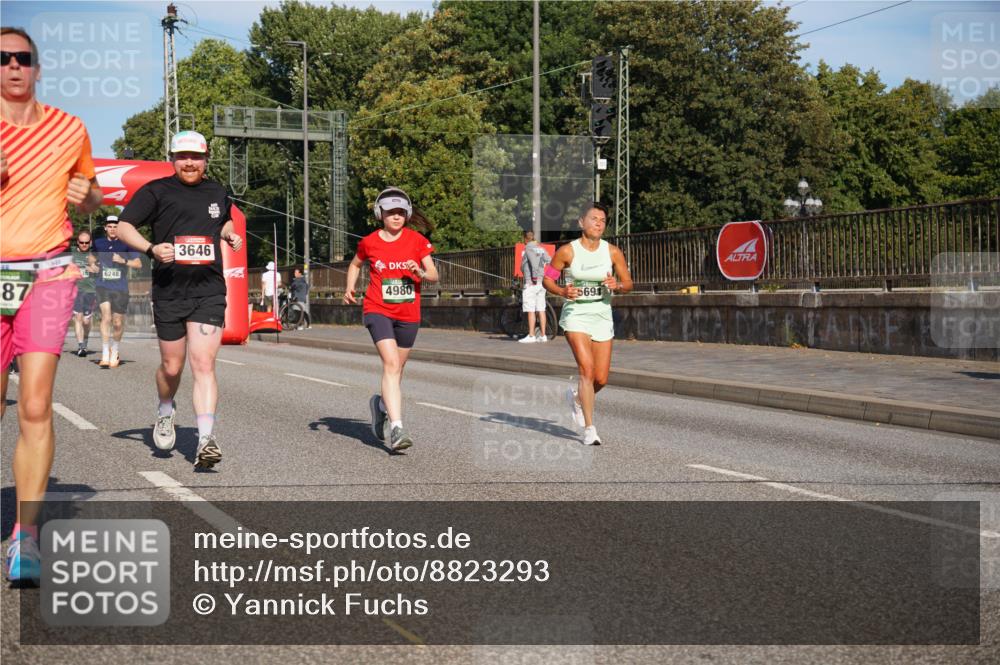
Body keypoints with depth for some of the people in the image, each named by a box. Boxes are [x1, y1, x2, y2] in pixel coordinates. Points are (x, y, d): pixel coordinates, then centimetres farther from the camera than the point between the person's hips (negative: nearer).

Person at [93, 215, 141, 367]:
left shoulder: (126, 244, 3)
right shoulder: (98, 243, 10)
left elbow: (138, 263, 2)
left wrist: (123, 261, -13)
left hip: (121, 288, 0)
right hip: (103, 286, 0)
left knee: (118, 323, 6)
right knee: (106, 317, -19)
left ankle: (115, 352, 30)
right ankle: (105, 354, -18)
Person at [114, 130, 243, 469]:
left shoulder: (217, 192, 14)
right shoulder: (157, 191, 1)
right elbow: (124, 226, -2)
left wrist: (230, 234, 10)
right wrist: (152, 248, -19)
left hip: (209, 291, 1)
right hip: (169, 292, -1)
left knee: (203, 364, -12)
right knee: (171, 366, 10)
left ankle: (206, 440, -18)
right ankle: (165, 412, 42)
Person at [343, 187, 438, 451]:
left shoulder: (417, 240, 0)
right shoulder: (369, 242, 0)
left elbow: (434, 275, 0)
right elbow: (355, 264, 20)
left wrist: (421, 273, -21)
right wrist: (350, 288, 4)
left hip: (408, 314, 3)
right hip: (378, 310, -3)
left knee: (396, 367, 13)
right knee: (391, 363, -20)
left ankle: (381, 403, 45)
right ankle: (396, 428, -27)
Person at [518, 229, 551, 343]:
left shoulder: (528, 248, -7)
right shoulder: (541, 248, 15)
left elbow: (534, 261, -22)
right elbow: (549, 261, 3)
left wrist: (534, 276, -22)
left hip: (531, 283, -7)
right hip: (542, 282, 7)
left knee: (530, 310, -6)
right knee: (541, 310, 8)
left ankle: (531, 336, -7)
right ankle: (543, 335, 8)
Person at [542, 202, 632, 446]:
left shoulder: (613, 252, -1)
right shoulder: (567, 251, -7)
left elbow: (628, 283, 4)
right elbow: (547, 279, 2)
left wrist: (617, 286, -18)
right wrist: (562, 291, -18)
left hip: (602, 316, 3)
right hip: (575, 316, -3)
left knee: (601, 379, 4)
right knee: (587, 369, -19)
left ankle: (576, 397, 38)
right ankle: (589, 429, -13)